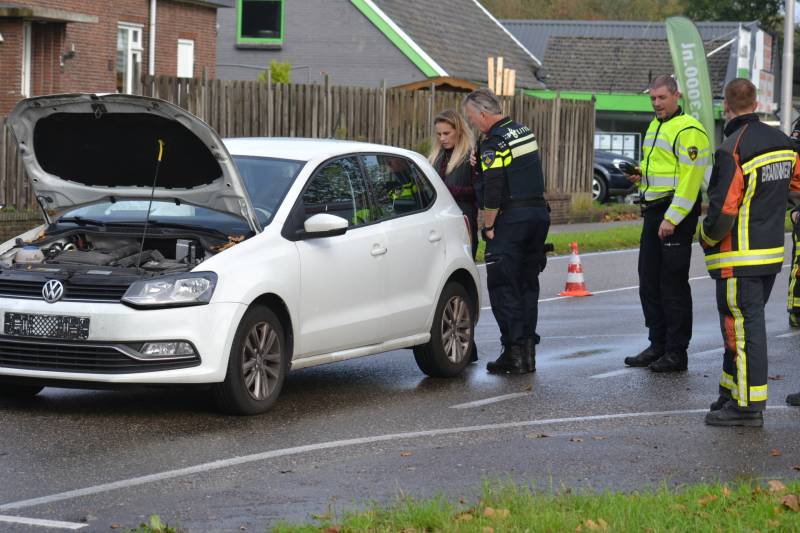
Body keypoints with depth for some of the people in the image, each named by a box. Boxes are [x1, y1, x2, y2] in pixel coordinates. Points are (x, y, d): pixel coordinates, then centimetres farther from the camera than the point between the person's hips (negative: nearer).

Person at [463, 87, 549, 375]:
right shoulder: (525, 131, 15)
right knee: (528, 284, 13)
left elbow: (493, 191, -18)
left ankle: (514, 353, -6)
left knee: (502, 286, -2)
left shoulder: (494, 142, -13)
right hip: (539, 213, 8)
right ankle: (527, 350, 13)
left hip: (511, 219, -8)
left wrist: (488, 226, -8)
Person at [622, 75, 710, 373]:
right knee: (649, 282, 12)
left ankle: (677, 353, 0)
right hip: (653, 211, 10)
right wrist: (641, 175, 9)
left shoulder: (688, 130, -13)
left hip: (677, 213, -10)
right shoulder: (654, 126, 18)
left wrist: (672, 219, -24)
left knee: (673, 284, -5)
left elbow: (689, 180, -20)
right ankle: (658, 345, 21)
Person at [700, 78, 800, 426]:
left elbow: (723, 210, -21)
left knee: (742, 326, -3)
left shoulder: (733, 150, -18)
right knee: (745, 324, 17)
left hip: (739, 258, -8)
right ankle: (732, 394, 25)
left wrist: (706, 238, -4)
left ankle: (748, 404, -1)